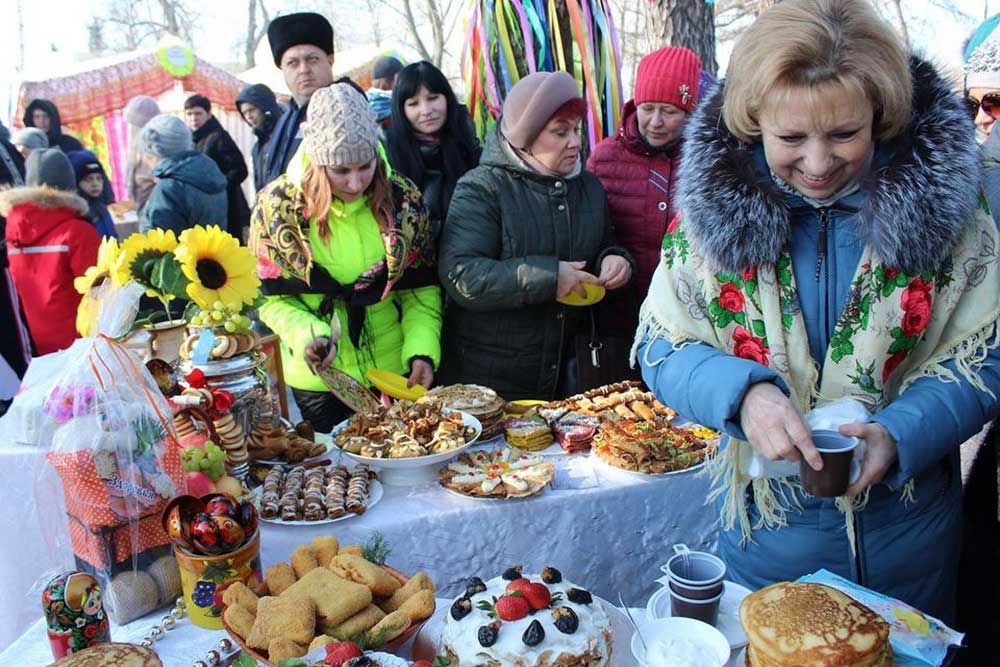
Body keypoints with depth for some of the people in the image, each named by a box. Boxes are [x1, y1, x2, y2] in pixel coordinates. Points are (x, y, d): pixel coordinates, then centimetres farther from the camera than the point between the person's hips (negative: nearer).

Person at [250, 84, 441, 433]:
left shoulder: (402, 197, -6)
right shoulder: (278, 205, -10)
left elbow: (421, 287, -1)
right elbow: (271, 297, -4)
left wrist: (422, 351, -14)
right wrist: (308, 335, -22)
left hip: (397, 373, 2)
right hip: (318, 381, -1)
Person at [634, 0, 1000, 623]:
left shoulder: (942, 197, -11)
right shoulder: (713, 200, -12)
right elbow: (662, 347, -10)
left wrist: (900, 433, -25)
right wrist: (743, 393, -29)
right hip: (768, 521, 0)